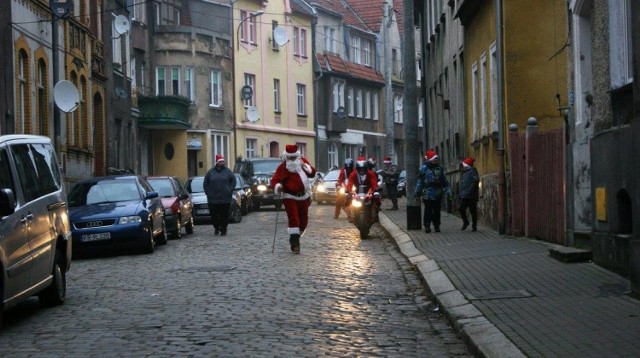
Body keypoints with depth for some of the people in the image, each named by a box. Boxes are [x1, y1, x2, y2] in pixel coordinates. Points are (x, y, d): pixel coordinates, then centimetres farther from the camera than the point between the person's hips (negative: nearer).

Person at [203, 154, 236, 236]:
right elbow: (205, 183, 11)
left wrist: (230, 191, 0)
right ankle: (217, 229, 20)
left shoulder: (227, 171, 4)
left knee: (224, 216, 1)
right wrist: (208, 193, 2)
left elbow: (233, 181, 10)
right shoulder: (211, 172, 5)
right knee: (214, 215, 1)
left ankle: (223, 230, 11)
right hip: (213, 199, 0)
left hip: (225, 199, 0)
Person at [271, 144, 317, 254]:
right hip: (290, 197, -5)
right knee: (293, 218, -16)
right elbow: (274, 180, -14)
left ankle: (294, 238, 32)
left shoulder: (303, 161, 4)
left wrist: (305, 167, -14)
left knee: (303, 220, 10)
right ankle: (295, 243, -16)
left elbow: (312, 173, 3)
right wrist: (277, 187, -35)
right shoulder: (282, 166, -10)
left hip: (303, 196, 5)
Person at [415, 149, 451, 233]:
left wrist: (447, 190, 10)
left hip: (438, 195, 4)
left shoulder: (439, 169, 10)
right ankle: (427, 226, 6)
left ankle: (437, 226, 16)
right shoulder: (424, 169, -3)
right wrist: (418, 192, -3)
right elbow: (420, 181, -2)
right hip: (427, 194, -4)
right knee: (428, 211, -1)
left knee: (437, 211, 8)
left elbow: (444, 181, 15)